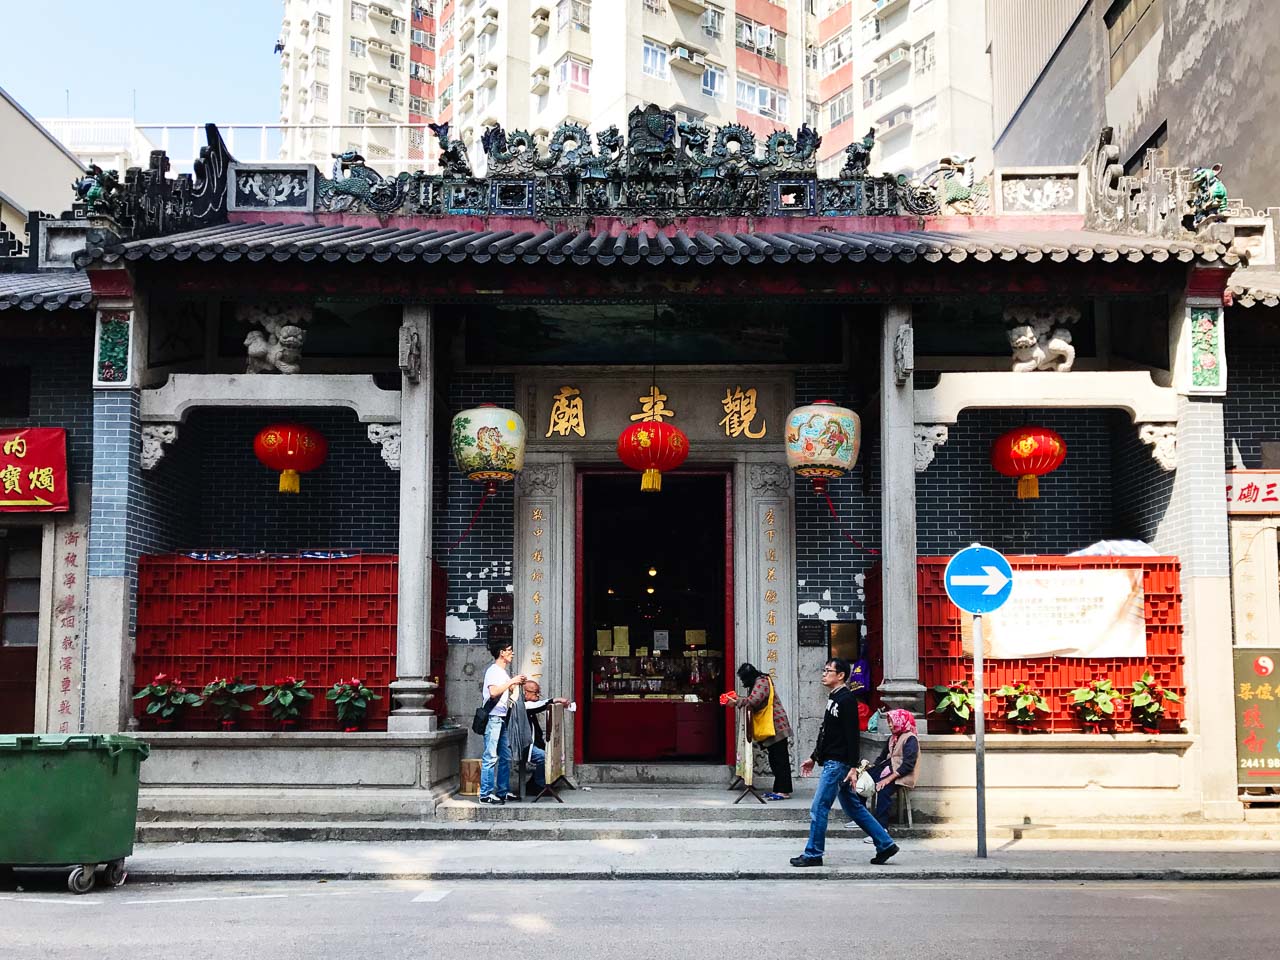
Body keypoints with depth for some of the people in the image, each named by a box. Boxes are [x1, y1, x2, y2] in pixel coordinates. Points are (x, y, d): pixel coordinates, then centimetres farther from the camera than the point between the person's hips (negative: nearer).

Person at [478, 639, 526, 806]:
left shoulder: (503, 672, 18)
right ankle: (486, 794, -7)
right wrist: (511, 681, -20)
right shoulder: (493, 670, -10)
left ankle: (503, 791, 18)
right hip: (493, 718, -10)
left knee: (506, 756, 11)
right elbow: (493, 692, -24)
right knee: (490, 757, -9)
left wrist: (515, 684, 11)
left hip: (503, 718, 10)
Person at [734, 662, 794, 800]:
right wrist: (739, 699, 3)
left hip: (776, 727, -11)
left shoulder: (761, 682, -14)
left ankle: (783, 791, -7)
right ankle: (779, 790, 16)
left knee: (780, 760, -8)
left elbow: (754, 701, -26)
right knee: (775, 760, 12)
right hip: (771, 728, 11)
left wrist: (738, 701, -17)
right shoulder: (758, 683, 18)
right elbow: (754, 702, 14)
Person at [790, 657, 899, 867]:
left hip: (838, 764, -10)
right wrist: (814, 758, 24)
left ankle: (813, 854, 3)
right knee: (853, 807, 13)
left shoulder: (846, 699, -14)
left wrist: (853, 767, -22)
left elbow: (852, 735, -19)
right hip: (832, 762, 10)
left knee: (819, 808, -5)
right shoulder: (834, 698, 16)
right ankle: (885, 844, 18)